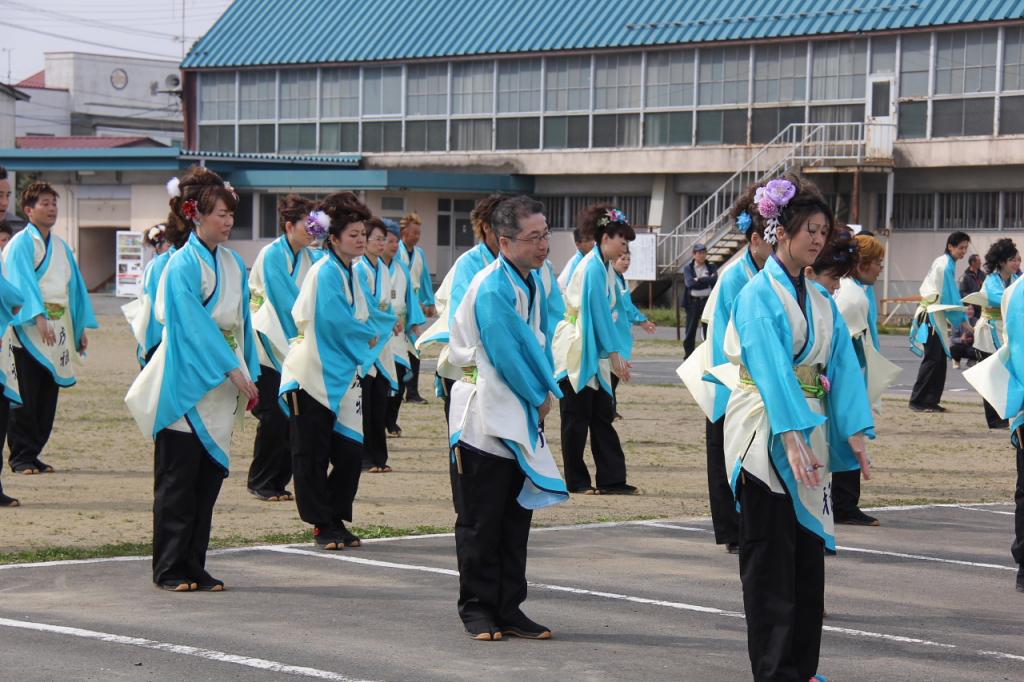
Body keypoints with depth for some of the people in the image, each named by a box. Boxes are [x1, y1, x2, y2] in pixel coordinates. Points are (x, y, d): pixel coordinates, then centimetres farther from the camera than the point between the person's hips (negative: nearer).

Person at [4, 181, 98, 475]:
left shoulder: (62, 247, 17)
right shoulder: (21, 244, -4)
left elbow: (75, 286, 19)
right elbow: (23, 283, -16)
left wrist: (82, 327, 12)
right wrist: (39, 317, -28)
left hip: (57, 332, 6)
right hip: (28, 331, -6)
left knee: (47, 398, 5)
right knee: (25, 398, -5)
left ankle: (33, 454, 12)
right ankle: (21, 457, 1)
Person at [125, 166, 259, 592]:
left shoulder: (233, 264, 11)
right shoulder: (183, 265, -11)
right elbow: (194, 325, -17)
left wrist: (250, 373, 8)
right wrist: (233, 369, -19)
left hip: (222, 387, 7)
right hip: (186, 385, -7)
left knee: (210, 478, 7)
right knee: (178, 480, -2)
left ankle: (194, 567, 13)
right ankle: (169, 569, 5)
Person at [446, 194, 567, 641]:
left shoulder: (533, 279, 8)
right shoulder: (492, 289, -20)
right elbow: (506, 355, -19)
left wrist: (546, 393, 4)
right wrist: (539, 398, -6)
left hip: (521, 419, 8)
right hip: (486, 416, -8)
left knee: (516, 519, 10)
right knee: (480, 522, 1)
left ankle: (508, 608, 17)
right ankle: (476, 608, 11)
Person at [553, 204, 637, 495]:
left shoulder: (605, 267, 13)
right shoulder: (593, 267, -16)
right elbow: (598, 312, -18)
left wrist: (615, 355, 12)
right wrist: (615, 353, -15)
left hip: (593, 353, 9)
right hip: (576, 351, -9)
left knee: (602, 417, 7)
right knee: (577, 419, 0)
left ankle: (612, 479, 7)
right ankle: (577, 481, 7)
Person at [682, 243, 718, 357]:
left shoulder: (711, 267, 10)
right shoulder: (688, 268, 5)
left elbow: (714, 280, -8)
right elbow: (689, 283, -12)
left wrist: (699, 280, -12)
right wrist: (706, 281, -11)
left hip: (708, 301, 1)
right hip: (693, 302, -1)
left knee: (709, 330, 0)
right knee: (690, 331, 1)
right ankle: (688, 355, 8)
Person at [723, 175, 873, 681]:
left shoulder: (820, 301, 12)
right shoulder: (759, 294, -9)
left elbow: (842, 366, 5)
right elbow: (772, 369, -20)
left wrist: (855, 431, -7)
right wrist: (791, 436, -29)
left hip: (809, 434, 7)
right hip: (768, 436, -7)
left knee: (809, 555, 9)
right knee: (771, 559, -2)